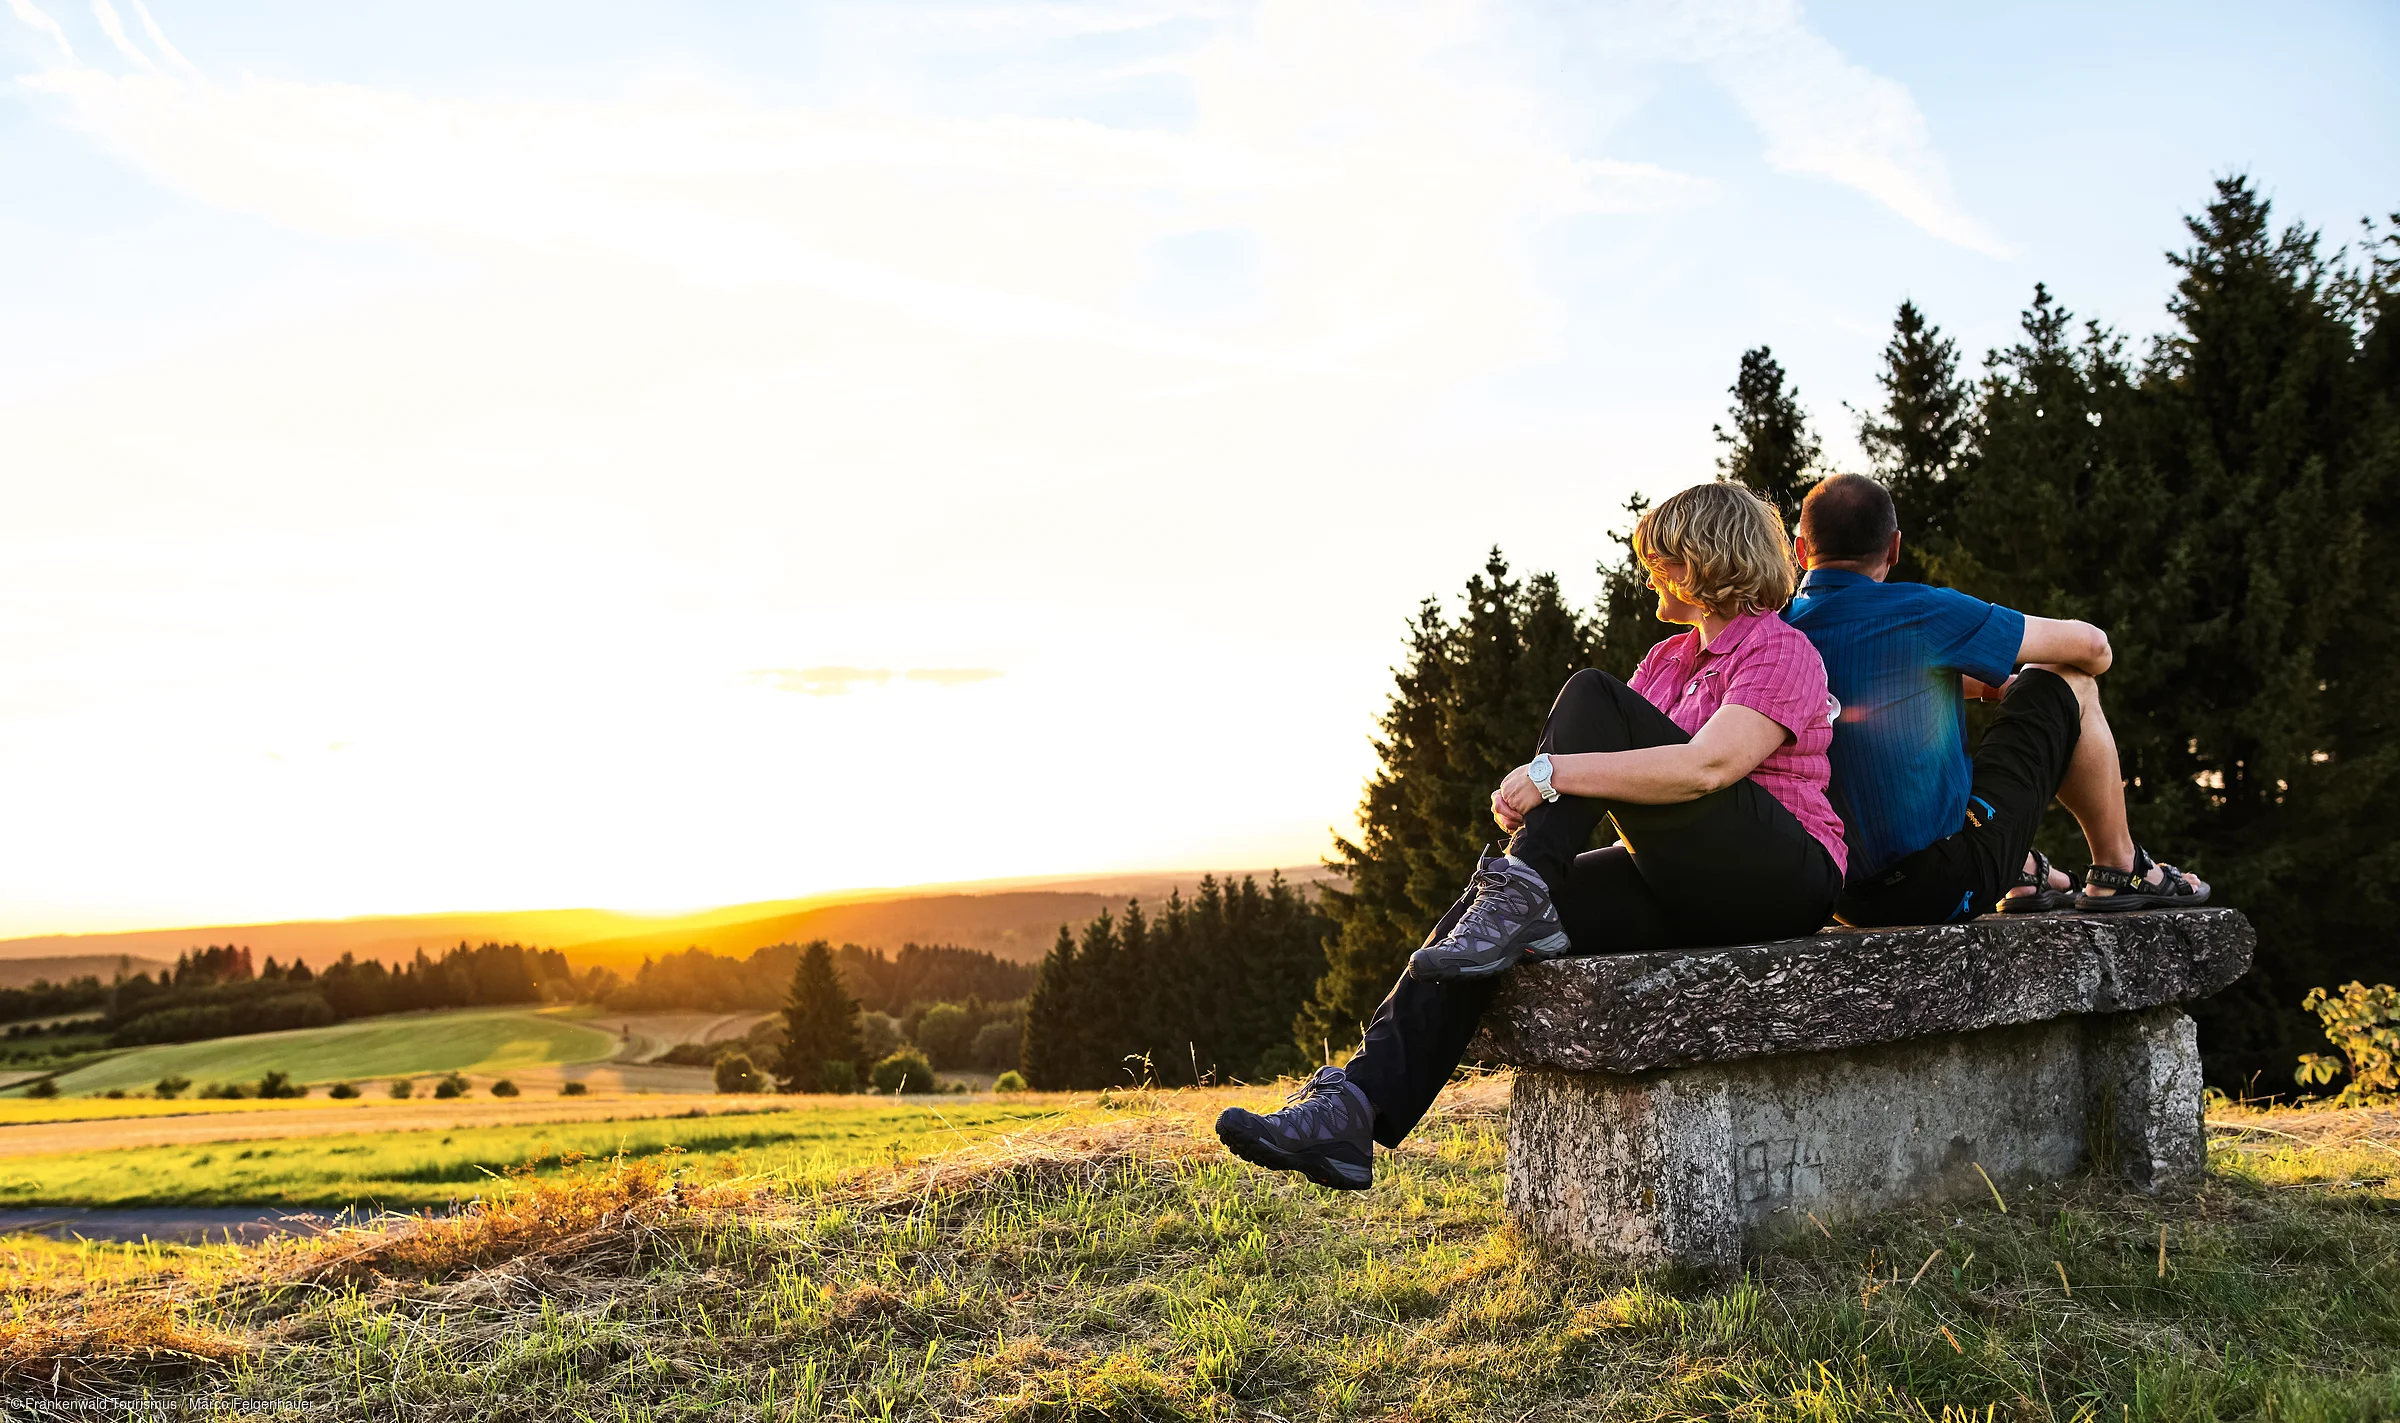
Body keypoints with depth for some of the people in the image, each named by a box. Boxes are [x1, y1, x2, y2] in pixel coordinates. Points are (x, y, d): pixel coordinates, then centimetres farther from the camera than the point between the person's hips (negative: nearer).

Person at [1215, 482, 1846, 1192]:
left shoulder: (1780, 652, -5)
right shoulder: (1667, 660, 22)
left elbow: (1705, 767, -24)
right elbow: (1602, 769, 11)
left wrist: (1553, 771, -25)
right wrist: (1530, 798, -12)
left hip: (1783, 878, -7)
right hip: (1685, 889, 7)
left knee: (1591, 698, -19)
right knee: (1484, 913, -16)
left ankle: (1519, 898, -22)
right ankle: (1353, 1109, -24)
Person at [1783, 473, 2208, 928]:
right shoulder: (1915, 611, -14)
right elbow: (2091, 645, 0)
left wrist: (1989, 682, 27)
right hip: (1949, 886, -6)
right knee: (2070, 684, 10)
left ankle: (2022, 876, 33)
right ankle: (2118, 870, 24)